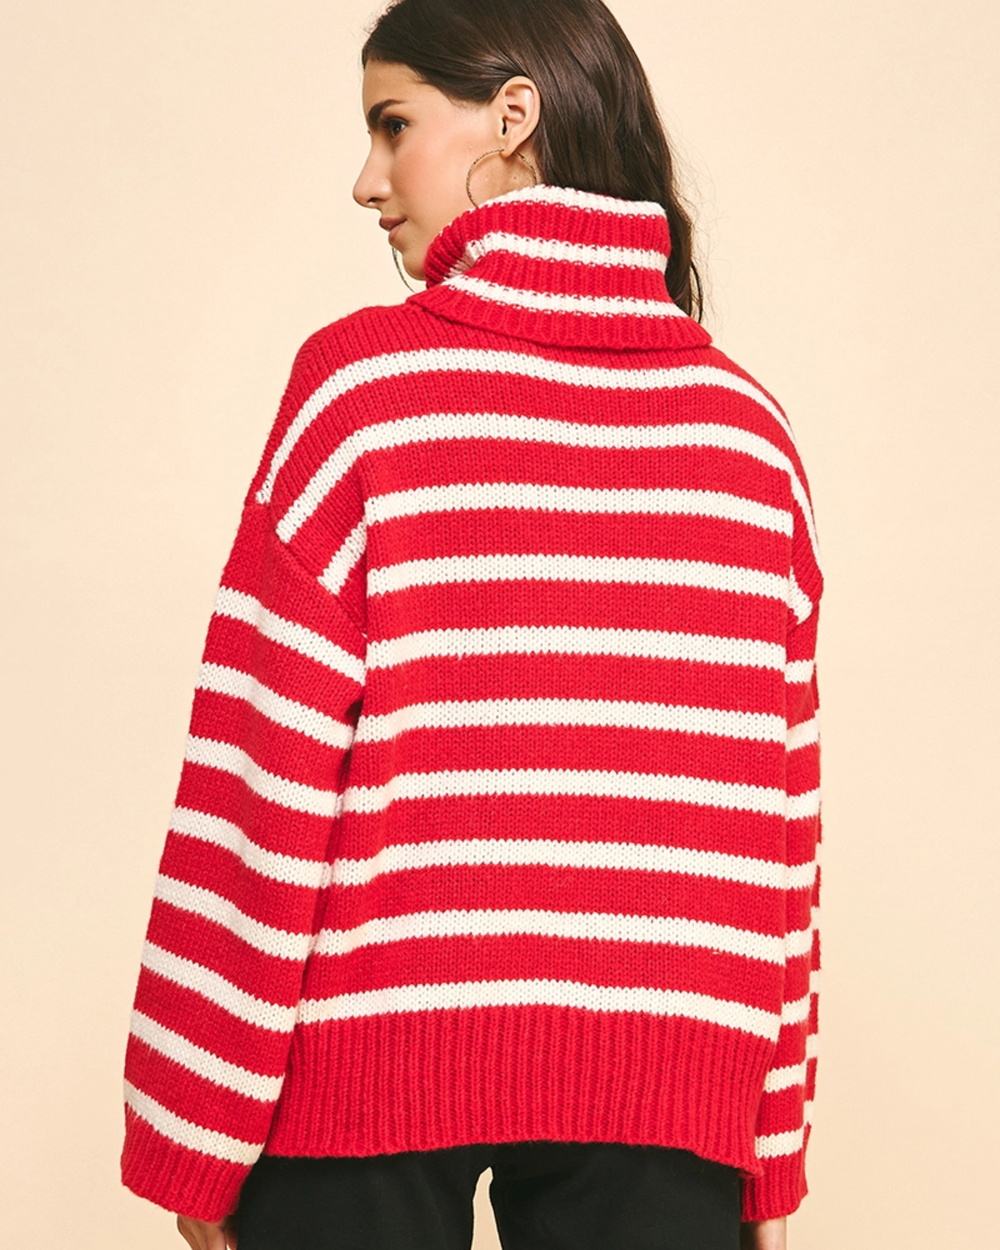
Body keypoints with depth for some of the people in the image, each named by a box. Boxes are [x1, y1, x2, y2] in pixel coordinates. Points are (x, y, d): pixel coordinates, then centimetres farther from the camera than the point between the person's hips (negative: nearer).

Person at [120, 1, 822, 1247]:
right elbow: (782, 805, 5)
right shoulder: (748, 424, 6)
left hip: (376, 1050, -2)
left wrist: (192, 1139, -2)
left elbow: (265, 768, -8)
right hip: (668, 1082, 3)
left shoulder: (365, 377, -5)